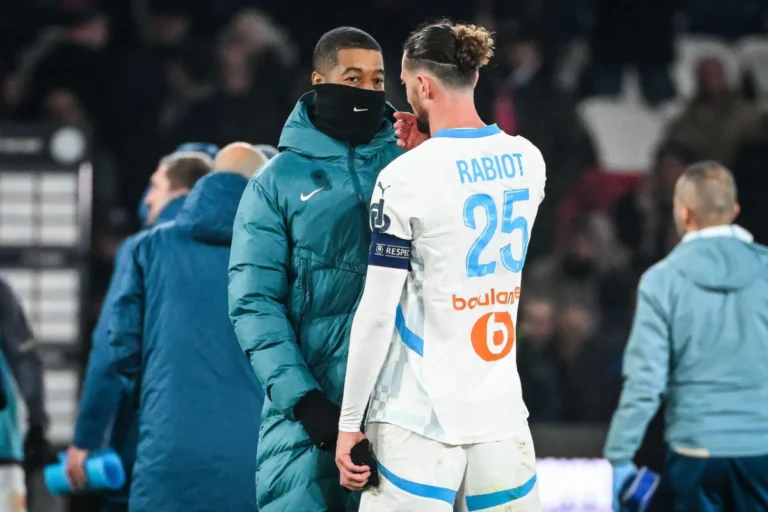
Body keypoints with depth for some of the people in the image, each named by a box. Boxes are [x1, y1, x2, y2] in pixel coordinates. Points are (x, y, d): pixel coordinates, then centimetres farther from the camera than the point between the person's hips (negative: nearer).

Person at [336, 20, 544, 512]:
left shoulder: (406, 177, -12)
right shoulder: (528, 160, 5)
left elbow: (377, 312, -11)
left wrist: (349, 421, -3)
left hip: (420, 420, -5)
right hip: (502, 415, 5)